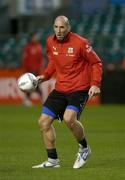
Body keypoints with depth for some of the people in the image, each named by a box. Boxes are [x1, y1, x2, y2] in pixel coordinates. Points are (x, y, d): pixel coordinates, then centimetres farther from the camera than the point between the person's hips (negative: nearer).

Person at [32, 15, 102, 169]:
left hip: (79, 88, -7)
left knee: (69, 118, -28)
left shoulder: (80, 43, -15)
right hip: (60, 89, 7)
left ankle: (84, 148, -1)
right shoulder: (50, 42, 2)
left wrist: (95, 84, -17)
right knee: (43, 121, 1)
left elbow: (96, 63, -7)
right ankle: (52, 160, 13)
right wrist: (44, 76, 6)